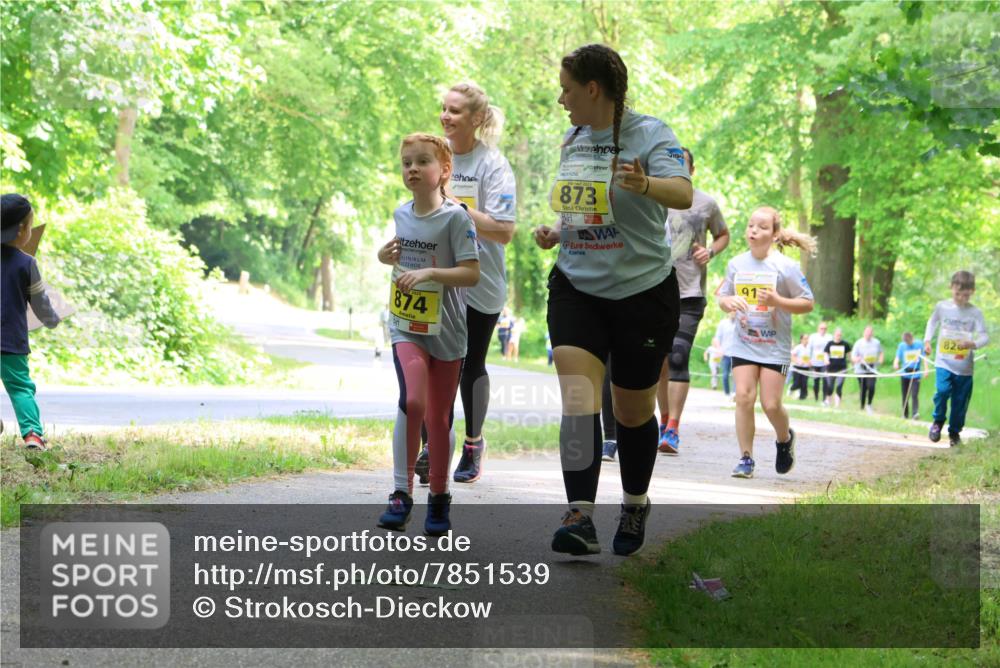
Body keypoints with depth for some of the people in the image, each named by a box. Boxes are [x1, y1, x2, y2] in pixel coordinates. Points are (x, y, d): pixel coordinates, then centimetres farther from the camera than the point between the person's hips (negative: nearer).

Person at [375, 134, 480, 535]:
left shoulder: (455, 218, -10)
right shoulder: (401, 214, 7)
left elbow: (471, 273, -15)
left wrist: (429, 273, -26)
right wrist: (386, 257, 4)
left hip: (446, 331, -2)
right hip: (406, 327, 2)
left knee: (439, 418, 6)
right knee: (412, 400, -21)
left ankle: (439, 496, 24)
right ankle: (402, 493, -15)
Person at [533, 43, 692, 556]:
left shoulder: (648, 134, -12)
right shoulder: (573, 139, 8)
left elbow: (682, 194, -29)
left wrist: (645, 185, -49)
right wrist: (555, 233, 4)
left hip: (642, 292, -4)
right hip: (576, 288, 4)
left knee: (633, 410, 10)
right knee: (577, 400, -15)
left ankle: (635, 505, 33)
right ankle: (580, 518, -22)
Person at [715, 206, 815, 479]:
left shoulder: (786, 267, -9)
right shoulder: (736, 264, 3)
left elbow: (807, 304, -6)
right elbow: (722, 296, 14)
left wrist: (777, 301, -21)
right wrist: (727, 302, -10)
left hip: (775, 347, -3)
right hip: (743, 344, 3)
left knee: (771, 404, -5)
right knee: (744, 396, -10)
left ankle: (785, 439, 28)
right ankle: (746, 458, -1)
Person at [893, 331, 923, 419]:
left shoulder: (919, 344, 0)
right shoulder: (901, 346, 1)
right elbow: (897, 358, -6)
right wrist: (895, 364, -28)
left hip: (916, 374, -2)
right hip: (905, 375, 2)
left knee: (914, 395, -16)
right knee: (905, 396, 7)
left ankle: (915, 413, -23)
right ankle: (905, 415, 17)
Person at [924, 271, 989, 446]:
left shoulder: (975, 313, -4)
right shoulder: (942, 307, 1)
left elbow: (984, 336, -8)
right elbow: (932, 323, 19)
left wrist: (973, 344, -28)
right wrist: (927, 341, 7)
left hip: (964, 367, 0)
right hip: (944, 361, 0)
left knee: (960, 401, 6)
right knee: (942, 390, -21)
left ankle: (954, 432, 27)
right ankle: (938, 421, 5)